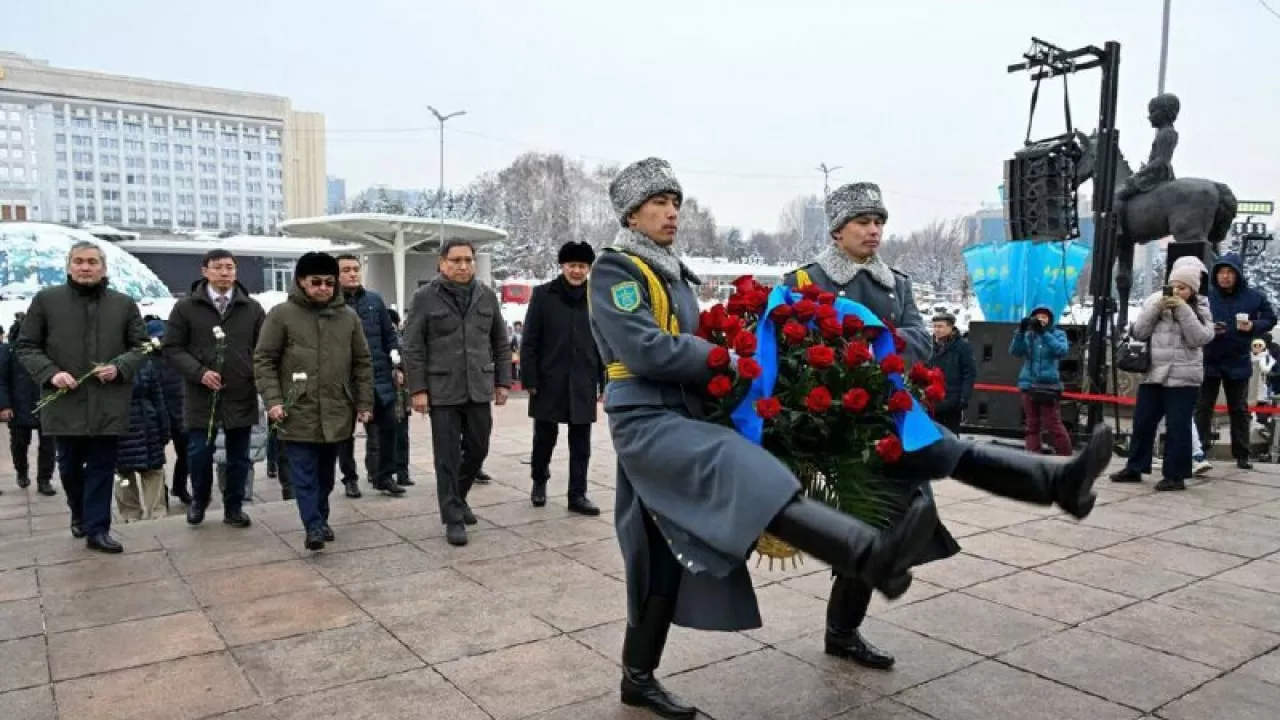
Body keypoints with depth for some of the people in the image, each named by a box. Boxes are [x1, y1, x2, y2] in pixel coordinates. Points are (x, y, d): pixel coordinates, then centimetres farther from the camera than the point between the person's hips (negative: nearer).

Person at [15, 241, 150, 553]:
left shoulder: (124, 304, 6)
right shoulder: (46, 299, 3)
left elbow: (142, 346, 8)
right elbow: (26, 347, 5)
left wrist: (119, 367, -11)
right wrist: (51, 373, -11)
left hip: (108, 403, 0)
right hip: (64, 402, 0)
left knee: (102, 468, 3)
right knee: (70, 466, 15)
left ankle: (97, 529, 10)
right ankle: (79, 514, 39)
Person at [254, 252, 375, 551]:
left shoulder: (348, 316, 7)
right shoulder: (282, 314, -3)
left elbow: (362, 363, 11)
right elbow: (264, 360, -2)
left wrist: (364, 403, 7)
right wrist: (273, 400, -11)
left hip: (337, 411, 4)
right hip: (298, 411, -3)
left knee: (326, 472, 14)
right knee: (304, 473, -6)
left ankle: (322, 520, 28)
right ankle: (313, 527, -5)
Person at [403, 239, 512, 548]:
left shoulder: (487, 296, 8)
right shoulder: (425, 297, -3)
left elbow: (500, 343, 12)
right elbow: (413, 348, -4)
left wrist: (502, 381, 8)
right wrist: (417, 389, -9)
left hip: (479, 389, 4)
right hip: (442, 391, -4)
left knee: (478, 450, 12)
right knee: (447, 457, 1)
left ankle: (457, 497, 36)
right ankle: (454, 518, 11)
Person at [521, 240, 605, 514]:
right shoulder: (543, 295, -1)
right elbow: (530, 341, -2)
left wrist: (604, 383, 3)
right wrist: (529, 379, -7)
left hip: (583, 384, 2)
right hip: (549, 382, -1)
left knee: (581, 443, 6)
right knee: (544, 437, 12)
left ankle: (577, 494, 15)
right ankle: (539, 481, 34)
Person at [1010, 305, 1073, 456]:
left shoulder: (1058, 334, 4)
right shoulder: (1028, 335, 8)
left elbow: (1062, 351, -15)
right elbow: (1014, 351, -6)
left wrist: (1043, 332, -23)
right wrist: (1020, 331, -20)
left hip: (1049, 386, -3)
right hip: (1029, 385, 3)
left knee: (1053, 425, -6)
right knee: (1032, 425, 6)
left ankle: (1065, 456, 5)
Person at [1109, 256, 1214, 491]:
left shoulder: (1200, 308, 2)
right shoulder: (1156, 300, 7)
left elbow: (1200, 339, -12)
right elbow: (1139, 332, -1)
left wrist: (1183, 309, -16)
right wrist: (1157, 307, -11)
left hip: (1183, 378, -3)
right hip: (1152, 374, 3)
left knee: (1177, 427, -2)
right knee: (1142, 422, 8)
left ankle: (1175, 475, 6)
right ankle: (1134, 468, 19)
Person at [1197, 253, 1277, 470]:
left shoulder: (1254, 297, -3)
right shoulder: (1206, 296, -7)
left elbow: (1270, 319, 7)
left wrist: (1254, 326, -13)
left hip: (1238, 362, 1)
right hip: (1209, 360, -1)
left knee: (1239, 409, 10)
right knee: (1203, 406, 1)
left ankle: (1242, 454, 18)